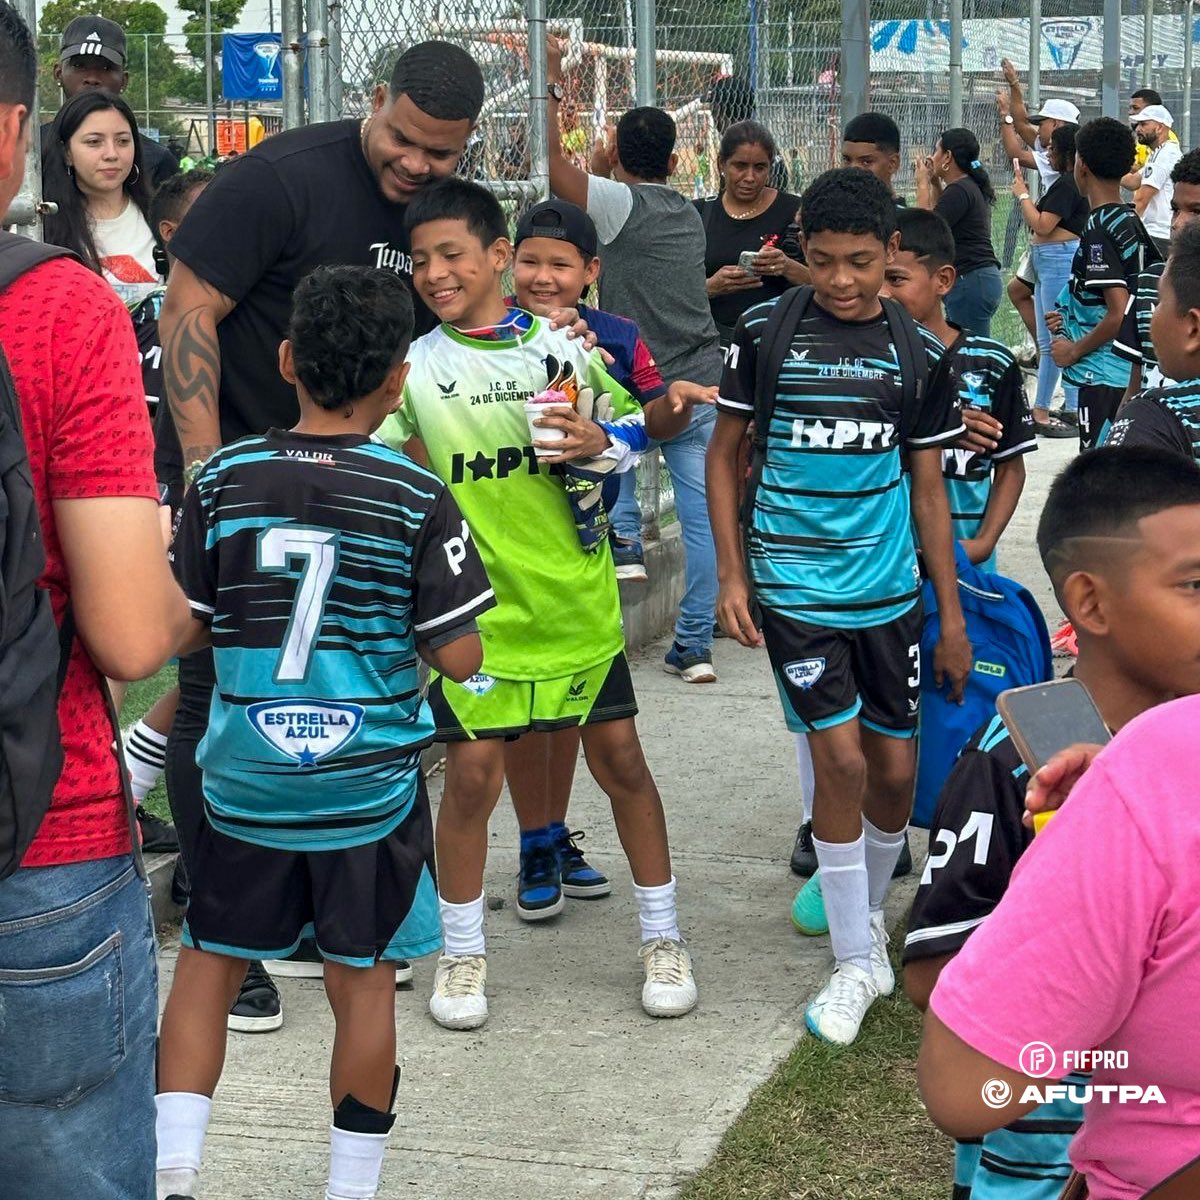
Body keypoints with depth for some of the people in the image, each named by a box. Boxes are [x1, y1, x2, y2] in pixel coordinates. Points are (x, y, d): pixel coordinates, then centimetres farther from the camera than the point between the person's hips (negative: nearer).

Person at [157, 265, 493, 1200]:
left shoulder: (223, 480, -5)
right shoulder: (417, 498, -10)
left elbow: (182, 633, 0)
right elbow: (460, 658, -9)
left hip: (245, 782, 2)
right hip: (370, 789, -1)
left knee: (208, 965, 16)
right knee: (364, 984, 10)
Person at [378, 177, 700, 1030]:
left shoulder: (563, 347, -1)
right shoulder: (415, 366, -3)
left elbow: (632, 425, 9)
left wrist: (600, 443, -11)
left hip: (575, 594, 1)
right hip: (474, 603, -1)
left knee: (619, 755, 7)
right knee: (472, 771, -1)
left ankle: (663, 935, 22)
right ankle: (463, 952, 18)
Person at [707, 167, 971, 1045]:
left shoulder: (919, 352, 0)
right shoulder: (766, 333, -4)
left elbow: (928, 488, 6)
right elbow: (725, 455, 4)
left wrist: (953, 617, 7)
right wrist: (731, 576, -3)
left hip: (890, 588, 2)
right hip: (795, 587, -2)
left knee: (896, 769, 7)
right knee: (842, 761, -8)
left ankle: (871, 911, 34)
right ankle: (858, 962, 5)